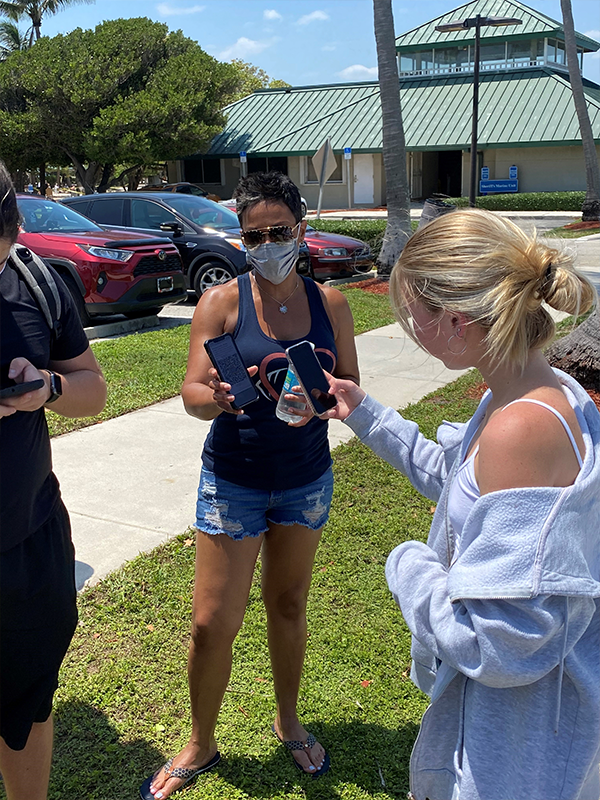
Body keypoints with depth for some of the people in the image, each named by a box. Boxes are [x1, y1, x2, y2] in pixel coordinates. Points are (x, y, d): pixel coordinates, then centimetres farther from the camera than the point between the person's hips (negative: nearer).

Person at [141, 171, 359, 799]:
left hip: (306, 480, 3)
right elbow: (192, 393, -14)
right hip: (233, 482, -2)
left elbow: (352, 388, -1)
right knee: (212, 624, 1)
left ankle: (288, 722, 40)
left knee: (289, 607, 18)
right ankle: (200, 747, 26)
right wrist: (217, 397, -37)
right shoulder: (222, 302, -10)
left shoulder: (328, 303, -2)